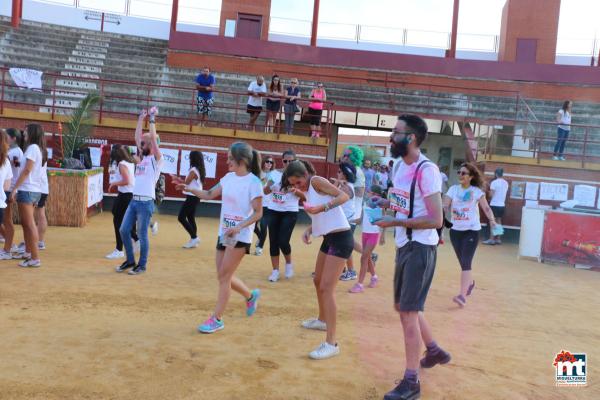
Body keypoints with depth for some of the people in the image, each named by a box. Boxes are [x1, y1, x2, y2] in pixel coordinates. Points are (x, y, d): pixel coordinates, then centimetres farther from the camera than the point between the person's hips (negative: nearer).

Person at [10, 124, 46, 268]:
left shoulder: (32, 147, -11)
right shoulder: (40, 149, 15)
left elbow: (27, 170, -16)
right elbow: (31, 170, 12)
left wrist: (14, 188, -14)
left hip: (27, 190, -9)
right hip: (34, 190, 9)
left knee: (29, 224, -9)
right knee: (26, 223, 19)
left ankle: (35, 259, -9)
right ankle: (28, 253, 30)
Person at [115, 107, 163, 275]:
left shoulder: (157, 159, -6)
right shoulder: (143, 157, 15)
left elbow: (153, 138, -16)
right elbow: (137, 137, 18)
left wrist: (152, 119, -10)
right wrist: (141, 119, 17)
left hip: (145, 202, -8)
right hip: (134, 200, 8)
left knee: (142, 235, -1)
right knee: (124, 230, 9)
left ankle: (142, 265, 12)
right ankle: (130, 260, 23)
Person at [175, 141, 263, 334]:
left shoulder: (253, 183, -15)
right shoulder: (229, 177, 6)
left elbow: (258, 213, -15)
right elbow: (209, 195, 13)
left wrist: (239, 227, -27)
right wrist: (189, 189, 0)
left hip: (240, 237, -7)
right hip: (224, 234, 7)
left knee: (224, 276, -4)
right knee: (224, 276, 13)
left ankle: (216, 319, 8)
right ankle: (251, 296, 37)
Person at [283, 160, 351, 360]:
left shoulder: (317, 181, -11)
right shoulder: (307, 191, 14)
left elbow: (344, 196, -21)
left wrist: (321, 207, -31)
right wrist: (308, 231, -1)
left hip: (341, 238, -10)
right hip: (329, 238, 10)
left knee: (327, 288, -14)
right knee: (318, 281, 23)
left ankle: (331, 343, -11)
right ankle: (322, 320, 47)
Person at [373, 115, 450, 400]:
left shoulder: (426, 170, -20)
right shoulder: (400, 165, 8)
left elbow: (436, 219, -23)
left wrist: (394, 222, -21)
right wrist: (385, 202, 4)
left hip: (420, 248, -9)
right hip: (404, 246, 9)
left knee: (409, 312, -5)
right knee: (403, 306, 20)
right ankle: (434, 351, 42)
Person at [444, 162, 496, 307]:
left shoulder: (477, 191, -3)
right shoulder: (453, 189, 3)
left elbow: (486, 208, 1)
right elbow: (445, 206, -4)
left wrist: (492, 220, -16)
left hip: (471, 231, -4)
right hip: (455, 230, 4)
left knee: (466, 263, -13)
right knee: (463, 262, 17)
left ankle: (462, 295, -15)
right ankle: (470, 283, 44)